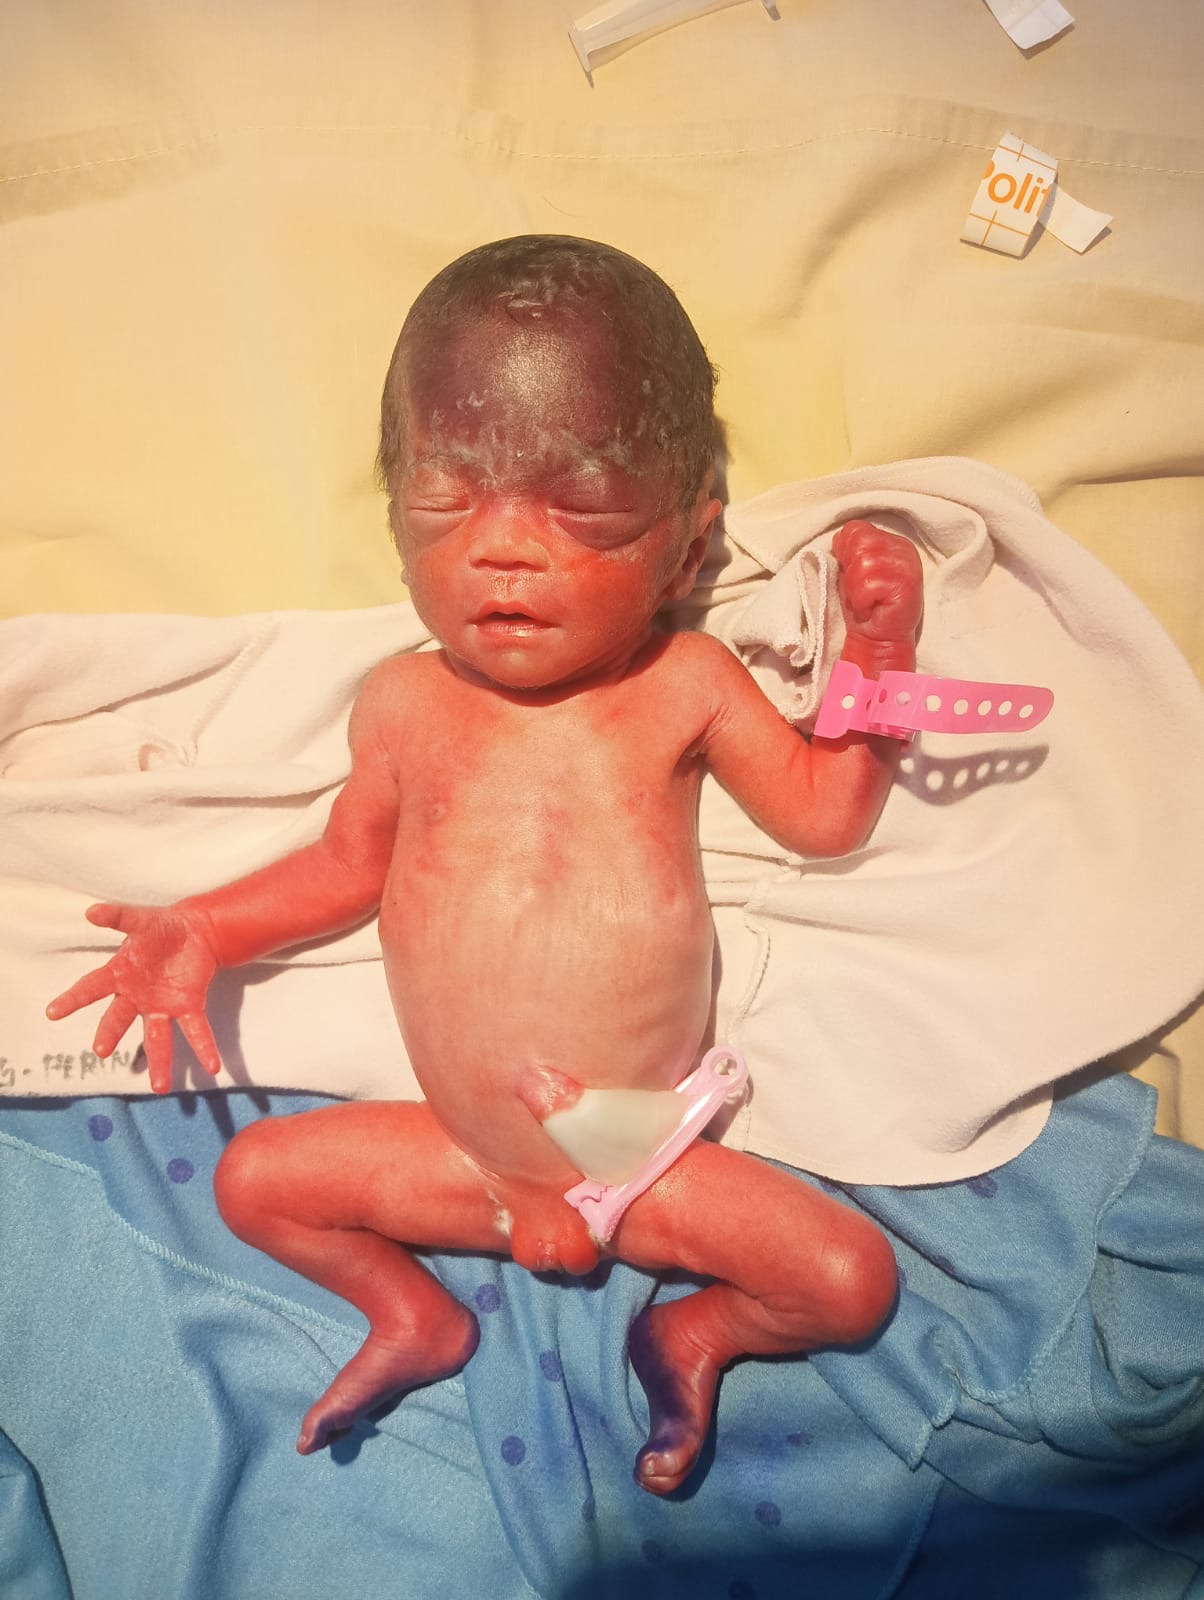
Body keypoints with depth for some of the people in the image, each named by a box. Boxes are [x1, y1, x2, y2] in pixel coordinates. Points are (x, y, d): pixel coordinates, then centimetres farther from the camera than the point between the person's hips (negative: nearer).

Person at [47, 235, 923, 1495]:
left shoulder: (684, 687, -10)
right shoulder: (405, 706, -7)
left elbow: (824, 813, 0)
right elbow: (349, 864, 8)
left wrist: (879, 649, -12)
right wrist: (203, 932, -4)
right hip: (458, 1155, 2)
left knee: (853, 1282, -11)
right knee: (250, 1177, 1)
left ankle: (693, 1334, 20)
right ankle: (416, 1315, 24)